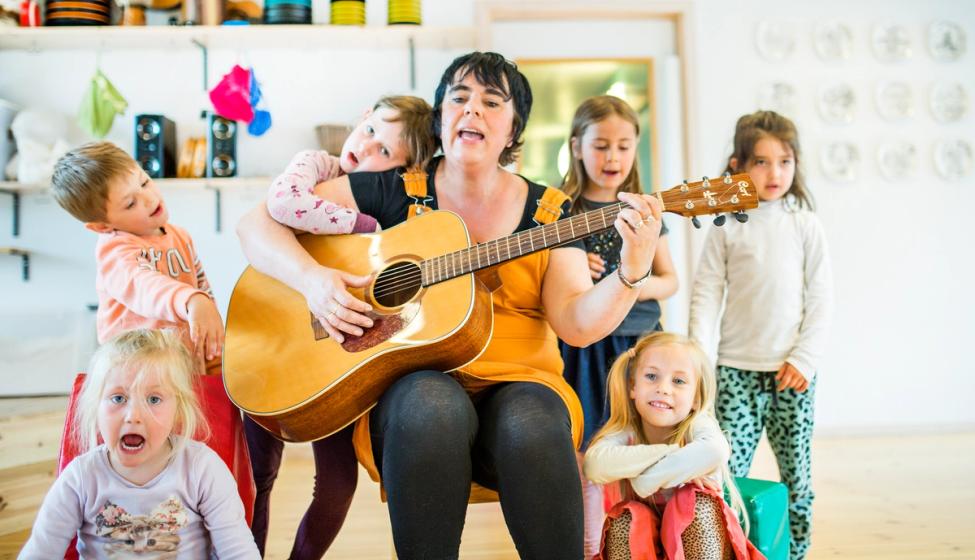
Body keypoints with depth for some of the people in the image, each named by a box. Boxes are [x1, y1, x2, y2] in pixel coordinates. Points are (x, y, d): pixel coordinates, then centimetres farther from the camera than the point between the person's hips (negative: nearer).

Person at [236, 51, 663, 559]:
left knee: (530, 424, -34)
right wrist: (312, 279, -16)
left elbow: (577, 324, -5)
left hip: (518, 384, 1)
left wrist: (632, 271, -23)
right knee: (434, 407, -35)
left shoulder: (550, 212, 7)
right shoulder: (396, 192, 4)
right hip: (412, 385, 0)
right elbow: (257, 223, 3)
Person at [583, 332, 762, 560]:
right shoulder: (626, 430, -16)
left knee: (702, 504, -30)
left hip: (700, 540, -1)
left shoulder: (698, 425, -20)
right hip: (640, 538, 1)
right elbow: (595, 464, -39)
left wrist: (649, 478, -40)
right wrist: (671, 453, -40)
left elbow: (715, 452, -46)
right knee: (625, 519, -30)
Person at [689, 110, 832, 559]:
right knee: (728, 471, -4)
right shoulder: (727, 226, 2)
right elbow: (706, 291, 0)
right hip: (737, 369, -1)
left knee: (796, 470, 9)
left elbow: (820, 297, 3)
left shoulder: (805, 224, 3)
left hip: (792, 370, 1)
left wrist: (805, 357, -5)